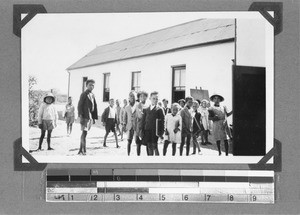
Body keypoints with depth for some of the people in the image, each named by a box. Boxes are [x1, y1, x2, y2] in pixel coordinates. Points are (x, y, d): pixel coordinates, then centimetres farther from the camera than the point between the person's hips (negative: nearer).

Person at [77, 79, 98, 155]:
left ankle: (80, 150, 19)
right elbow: (79, 106, -12)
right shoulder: (84, 94, -7)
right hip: (85, 116, -8)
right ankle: (84, 150, -13)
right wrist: (81, 117, -19)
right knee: (84, 133, -12)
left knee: (84, 133, 12)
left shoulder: (92, 95, 15)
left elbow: (95, 106, 18)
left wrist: (94, 118, 14)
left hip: (90, 117, 8)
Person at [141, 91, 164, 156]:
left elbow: (162, 121, -5)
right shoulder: (146, 109, 12)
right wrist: (142, 130, 7)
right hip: (147, 130, 5)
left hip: (155, 130, -5)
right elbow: (143, 120, 14)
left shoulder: (159, 109, -2)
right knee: (149, 146, 9)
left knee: (154, 146, -4)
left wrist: (161, 132, -10)